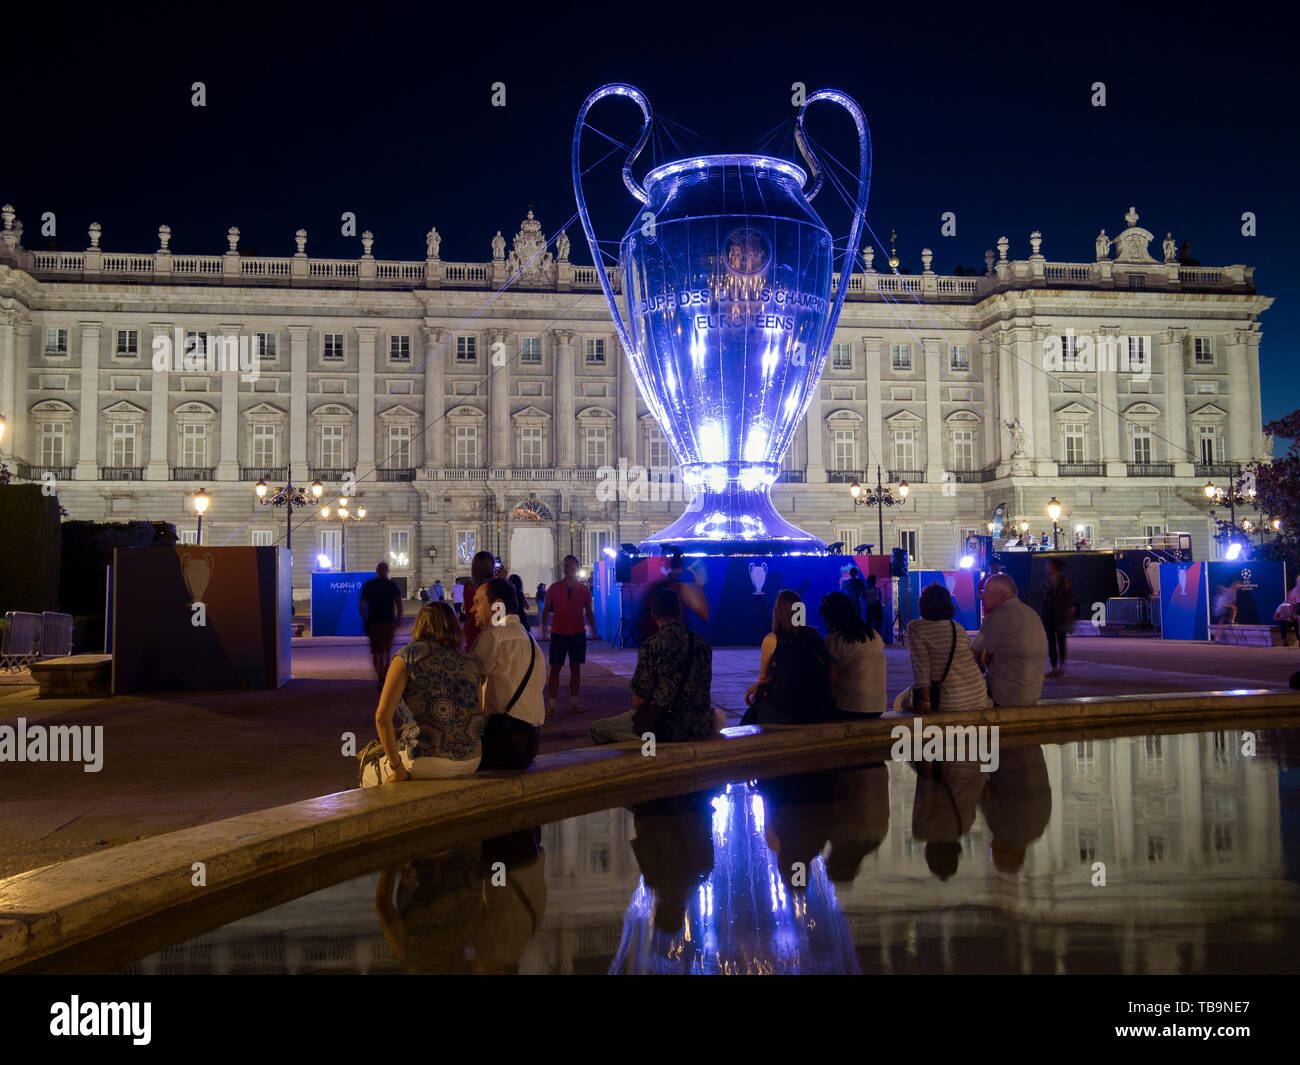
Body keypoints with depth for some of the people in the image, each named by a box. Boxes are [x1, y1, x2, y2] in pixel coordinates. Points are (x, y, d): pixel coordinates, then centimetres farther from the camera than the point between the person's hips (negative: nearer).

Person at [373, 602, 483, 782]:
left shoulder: (408, 655, -1)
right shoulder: (469, 662, 12)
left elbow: (382, 717, -10)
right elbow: (481, 718, 11)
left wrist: (398, 770, -5)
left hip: (430, 762, -6)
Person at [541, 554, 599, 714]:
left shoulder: (584, 589, 5)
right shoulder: (554, 588, 1)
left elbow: (589, 612, 11)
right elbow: (546, 610, 4)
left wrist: (594, 631, 3)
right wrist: (544, 628, -9)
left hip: (578, 634, 2)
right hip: (558, 633, -2)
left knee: (576, 668, 6)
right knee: (555, 669, -2)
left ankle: (574, 701, 15)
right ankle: (551, 703, 2)